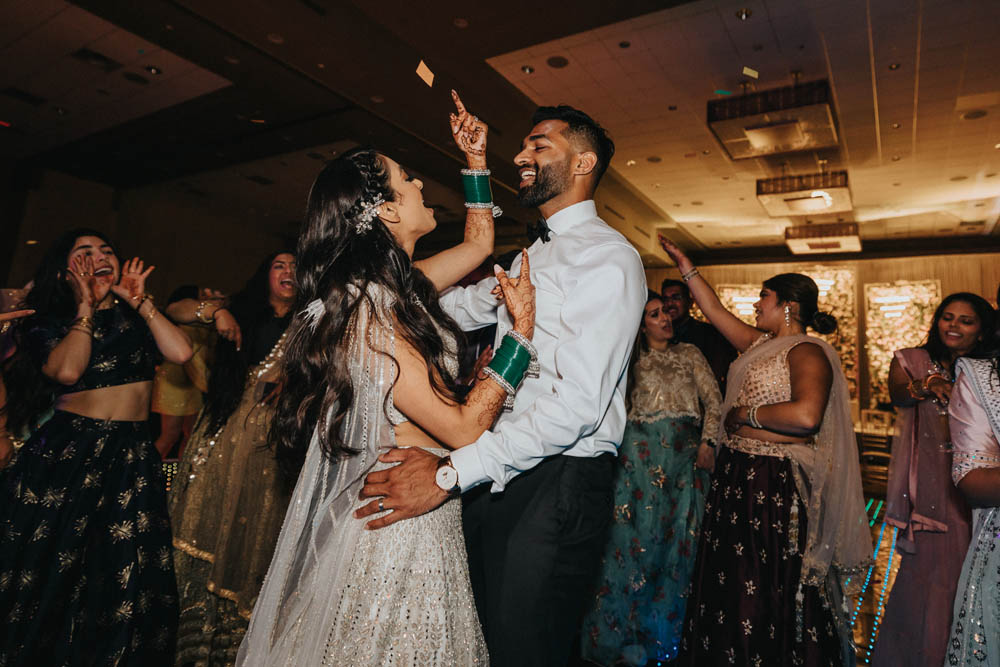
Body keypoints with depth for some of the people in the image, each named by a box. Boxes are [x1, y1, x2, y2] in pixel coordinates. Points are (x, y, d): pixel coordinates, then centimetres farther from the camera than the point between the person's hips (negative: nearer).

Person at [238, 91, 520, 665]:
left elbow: (478, 242, 21)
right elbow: (464, 428, -23)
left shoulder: (399, 288, 4)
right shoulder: (370, 311, -24)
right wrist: (521, 330, -18)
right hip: (399, 522, -9)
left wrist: (476, 159, 14)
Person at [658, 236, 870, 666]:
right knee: (729, 582, 19)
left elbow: (805, 415, -30)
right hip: (736, 475, 9)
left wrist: (745, 414, -17)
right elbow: (714, 310, 18)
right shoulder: (760, 343, 12)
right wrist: (685, 265, 21)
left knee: (768, 591, 1)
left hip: (775, 486, -9)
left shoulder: (807, 352, -13)